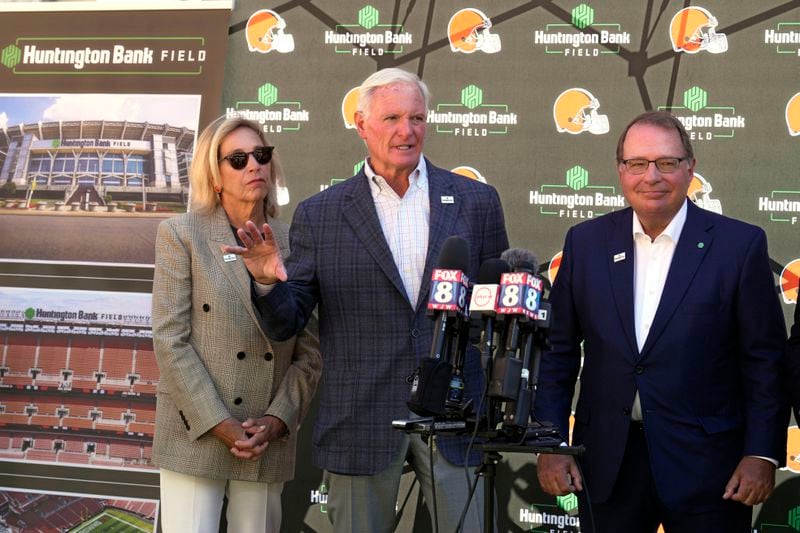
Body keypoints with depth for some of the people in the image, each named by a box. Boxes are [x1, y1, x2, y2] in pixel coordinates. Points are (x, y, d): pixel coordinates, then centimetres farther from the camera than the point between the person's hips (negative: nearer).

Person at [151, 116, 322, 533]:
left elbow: (310, 349, 6)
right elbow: (170, 340, -6)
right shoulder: (180, 235, 0)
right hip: (195, 435, -3)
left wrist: (277, 419, -8)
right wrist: (218, 425, -12)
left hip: (269, 442, 3)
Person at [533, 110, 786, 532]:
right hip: (606, 465, 3)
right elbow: (558, 351, 7)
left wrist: (762, 454, -8)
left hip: (705, 465, -2)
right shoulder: (585, 242, 4)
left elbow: (765, 359, -3)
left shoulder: (740, 244, -5)